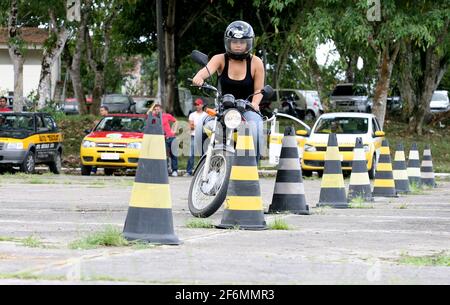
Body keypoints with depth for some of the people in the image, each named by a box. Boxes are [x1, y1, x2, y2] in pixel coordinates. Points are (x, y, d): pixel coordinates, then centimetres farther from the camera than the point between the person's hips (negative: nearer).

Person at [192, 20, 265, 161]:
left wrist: (254, 104, -22)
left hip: (247, 108, -1)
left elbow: (258, 89, 0)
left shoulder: (255, 62, -1)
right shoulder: (220, 59, -2)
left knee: (255, 125, -33)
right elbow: (208, 69, -24)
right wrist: (199, 77, -48)